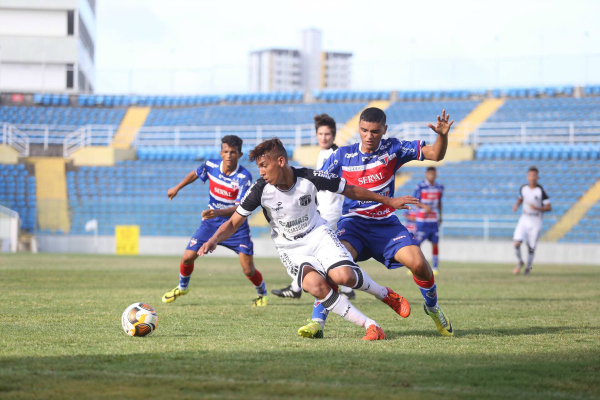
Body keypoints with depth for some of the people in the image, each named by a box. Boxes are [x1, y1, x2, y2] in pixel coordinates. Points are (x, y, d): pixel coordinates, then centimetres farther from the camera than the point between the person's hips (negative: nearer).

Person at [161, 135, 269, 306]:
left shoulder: (244, 177, -23)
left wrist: (218, 212, -44)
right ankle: (182, 287, 28)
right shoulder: (211, 166, -11)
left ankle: (262, 294, 23)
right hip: (211, 222, 3)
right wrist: (177, 188, 19)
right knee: (187, 257, -4)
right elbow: (195, 174, 14)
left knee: (248, 270, -9)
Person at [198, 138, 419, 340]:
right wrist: (214, 240, -27)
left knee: (342, 276, -29)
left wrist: (389, 201, 4)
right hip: (291, 249, 0)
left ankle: (385, 294, 3)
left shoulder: (310, 178, -16)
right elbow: (233, 223, -7)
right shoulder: (260, 190, -15)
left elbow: (351, 191, -2)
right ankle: (371, 327, -22)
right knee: (315, 285, -30)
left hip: (318, 234, 0)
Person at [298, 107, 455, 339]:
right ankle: (317, 322, -27)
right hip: (353, 222, -1)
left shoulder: (392, 149, -2)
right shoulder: (343, 155, -2)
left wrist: (442, 135, -25)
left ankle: (432, 308, 14)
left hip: (386, 223, 1)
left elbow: (435, 154, -5)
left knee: (418, 263, -18)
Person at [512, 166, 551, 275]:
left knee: (531, 247, 2)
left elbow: (549, 208, -13)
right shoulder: (523, 188, -1)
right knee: (517, 243, -13)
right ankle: (520, 262, 14)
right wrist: (516, 205, 0)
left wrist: (537, 208, -29)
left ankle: (528, 268, 26)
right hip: (524, 218, 3)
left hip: (536, 221, -3)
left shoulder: (541, 191, -14)